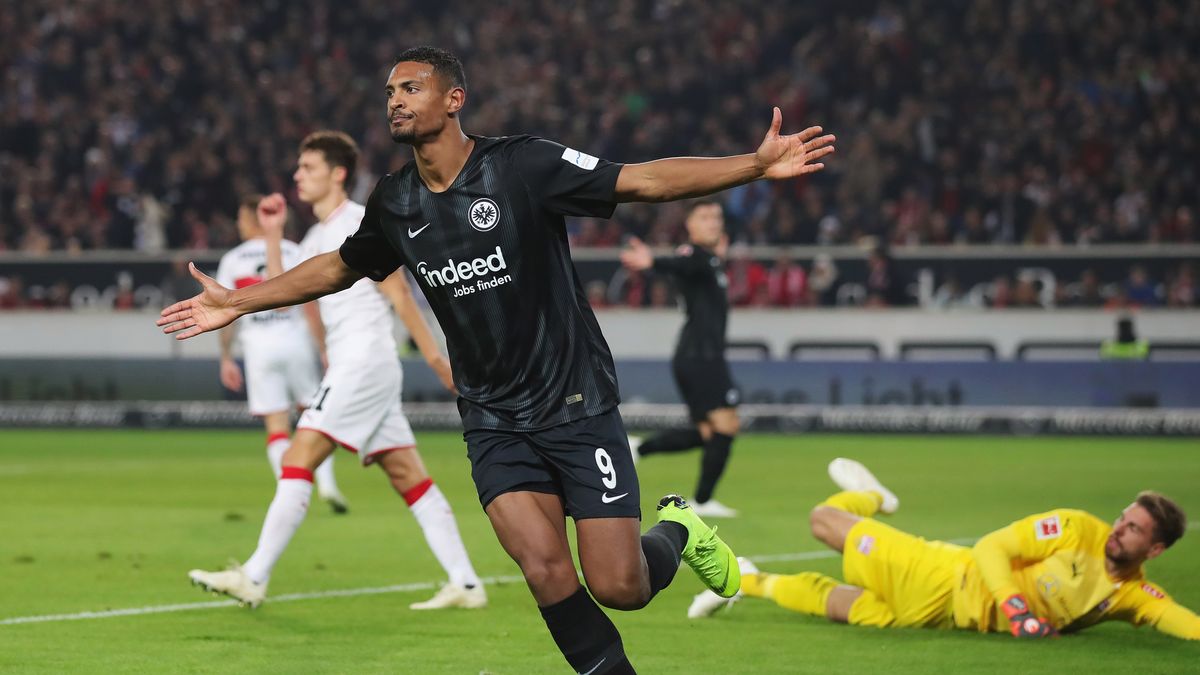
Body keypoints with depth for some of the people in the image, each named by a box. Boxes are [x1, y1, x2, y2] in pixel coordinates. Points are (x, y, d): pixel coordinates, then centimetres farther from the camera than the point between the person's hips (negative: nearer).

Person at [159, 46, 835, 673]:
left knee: (618, 587, -7)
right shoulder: (394, 204, 3)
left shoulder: (523, 165, -11)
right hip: (496, 420, 3)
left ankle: (678, 528, 27)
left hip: (578, 403, -3)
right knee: (547, 571, -18)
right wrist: (237, 303, 24)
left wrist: (757, 164, -22)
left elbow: (645, 180, -12)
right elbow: (339, 267, 22)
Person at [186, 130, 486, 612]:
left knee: (298, 459, -14)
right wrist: (272, 235, 13)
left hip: (365, 360, -10)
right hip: (347, 366, 10)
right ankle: (465, 584, 3)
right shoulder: (317, 238, 21)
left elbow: (398, 291, -10)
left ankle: (254, 578, -17)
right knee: (409, 477, 5)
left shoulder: (360, 223, -7)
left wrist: (434, 357, -12)